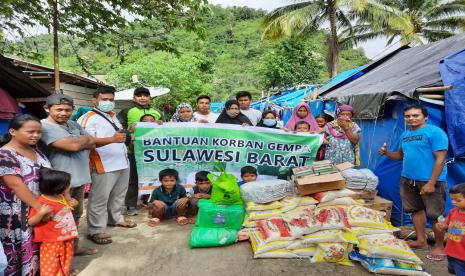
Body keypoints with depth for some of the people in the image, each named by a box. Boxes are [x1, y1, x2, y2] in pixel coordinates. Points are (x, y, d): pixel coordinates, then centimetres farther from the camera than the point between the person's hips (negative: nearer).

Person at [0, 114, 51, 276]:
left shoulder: (36, 151, 6)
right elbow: (17, 185, -22)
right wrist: (39, 207, -25)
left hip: (44, 206, 7)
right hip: (19, 215, -7)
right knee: (23, 250, 7)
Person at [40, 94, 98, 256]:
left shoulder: (74, 124, 10)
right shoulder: (45, 127, -16)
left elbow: (92, 144, 7)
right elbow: (74, 145, -25)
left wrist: (79, 142, -11)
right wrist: (85, 139, -5)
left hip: (79, 177, 8)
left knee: (76, 214, 21)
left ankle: (74, 246, 38)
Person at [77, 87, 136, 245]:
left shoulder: (113, 116, 17)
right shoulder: (88, 118, -11)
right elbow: (88, 141, -27)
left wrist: (126, 136, 14)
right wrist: (112, 139, -38)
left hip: (122, 162, 9)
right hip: (104, 165, -9)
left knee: (118, 195, 20)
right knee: (99, 198, -2)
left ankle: (115, 218, 38)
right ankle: (95, 230, 9)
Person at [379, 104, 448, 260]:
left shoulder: (435, 132, -12)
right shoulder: (405, 135, 11)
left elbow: (440, 158, -16)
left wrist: (431, 183, -21)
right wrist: (387, 153, -1)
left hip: (429, 180, -7)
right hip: (407, 179, 8)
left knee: (435, 214, 2)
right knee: (416, 209, 17)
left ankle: (439, 246, 18)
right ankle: (421, 240, 31)